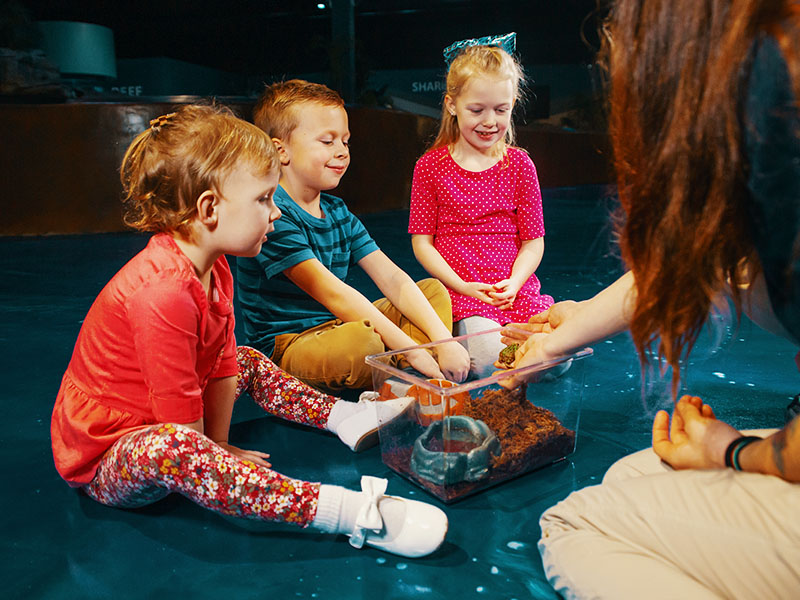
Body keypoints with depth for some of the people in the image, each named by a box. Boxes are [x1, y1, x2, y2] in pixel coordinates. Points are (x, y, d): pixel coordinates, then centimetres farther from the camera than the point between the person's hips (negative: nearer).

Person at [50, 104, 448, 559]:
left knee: (248, 362, 18)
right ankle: (351, 513, -48)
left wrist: (220, 447, 3)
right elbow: (180, 416, -27)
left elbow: (222, 365, 2)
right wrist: (215, 457, -13)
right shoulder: (162, 292, -33)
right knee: (166, 449, -42)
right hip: (102, 462, -10)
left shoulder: (213, 270, -2)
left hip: (158, 426, 10)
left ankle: (346, 417, 14)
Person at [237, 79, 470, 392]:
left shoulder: (338, 212, 8)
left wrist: (443, 340, -13)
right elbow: (332, 293, -27)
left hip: (333, 327, 9)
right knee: (361, 340, -40)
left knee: (434, 290, 7)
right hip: (286, 348, -8)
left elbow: (392, 278, 0)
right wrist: (412, 351, -28)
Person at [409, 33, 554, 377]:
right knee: (489, 361, -25)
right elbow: (421, 241, 1)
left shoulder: (519, 164, 7)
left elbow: (533, 240, 7)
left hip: (516, 289, 3)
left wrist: (513, 283, -12)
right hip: (460, 291, -2)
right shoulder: (431, 166, 2)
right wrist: (462, 285, -11)